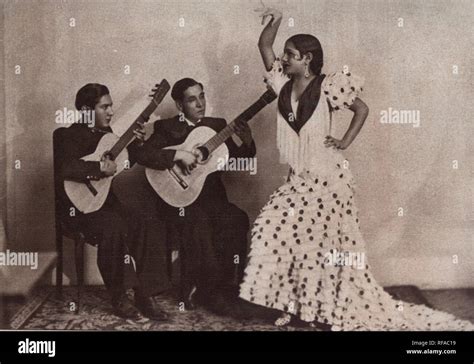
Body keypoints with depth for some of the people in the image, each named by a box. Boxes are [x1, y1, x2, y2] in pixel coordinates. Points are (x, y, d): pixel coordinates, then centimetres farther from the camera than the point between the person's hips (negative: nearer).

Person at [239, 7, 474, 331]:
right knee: (279, 235, 1)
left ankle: (328, 310, 16)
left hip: (325, 177, -6)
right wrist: (276, 20, -10)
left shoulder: (327, 87, -10)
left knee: (324, 244, 1)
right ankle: (295, 305, 14)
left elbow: (362, 109, -2)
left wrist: (345, 142, -8)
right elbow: (264, 46, 4)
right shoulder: (283, 83, 5)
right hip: (298, 178, 6)